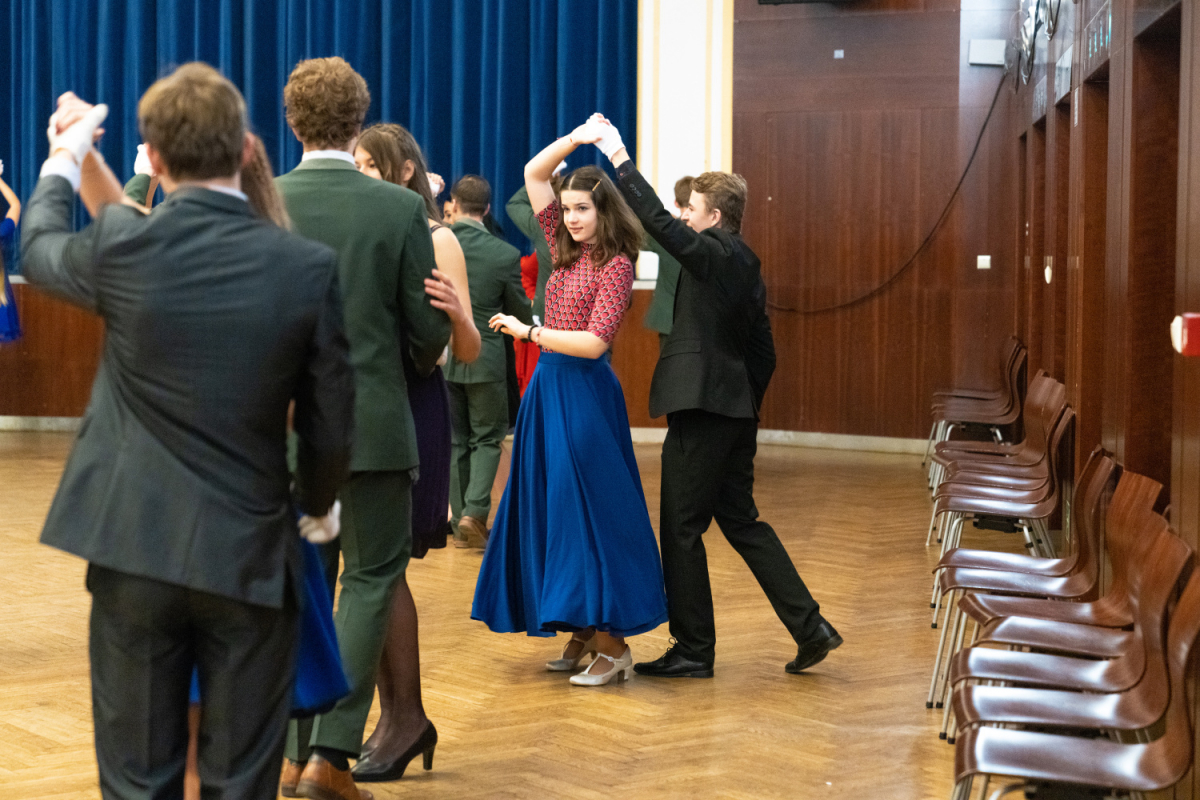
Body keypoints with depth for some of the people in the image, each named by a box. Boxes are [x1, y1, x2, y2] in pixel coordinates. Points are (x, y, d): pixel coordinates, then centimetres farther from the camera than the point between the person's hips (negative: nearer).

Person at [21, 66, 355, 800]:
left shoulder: (121, 245, -9)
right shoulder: (309, 266, -10)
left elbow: (39, 251, 16)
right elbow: (331, 427, -2)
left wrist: (64, 158, 34)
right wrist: (318, 502, 19)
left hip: (135, 546, 1)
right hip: (250, 552, 0)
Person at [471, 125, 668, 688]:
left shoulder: (616, 265, -10)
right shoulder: (565, 251, 10)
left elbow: (594, 342, -19)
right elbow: (533, 174, 14)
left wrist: (529, 332, -15)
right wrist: (574, 139, 2)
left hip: (584, 392, -8)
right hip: (548, 387, 8)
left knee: (586, 510, -8)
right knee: (548, 508, 9)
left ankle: (613, 645, -3)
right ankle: (582, 632, 16)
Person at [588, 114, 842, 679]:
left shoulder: (712, 254, -11)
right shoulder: (746, 266, 15)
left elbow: (657, 220, -20)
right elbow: (763, 354, 18)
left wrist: (620, 156, -13)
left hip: (701, 409, -9)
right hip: (736, 410, 9)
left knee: (681, 528, 0)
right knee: (740, 520, 16)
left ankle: (693, 649, 7)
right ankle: (810, 627, 13)